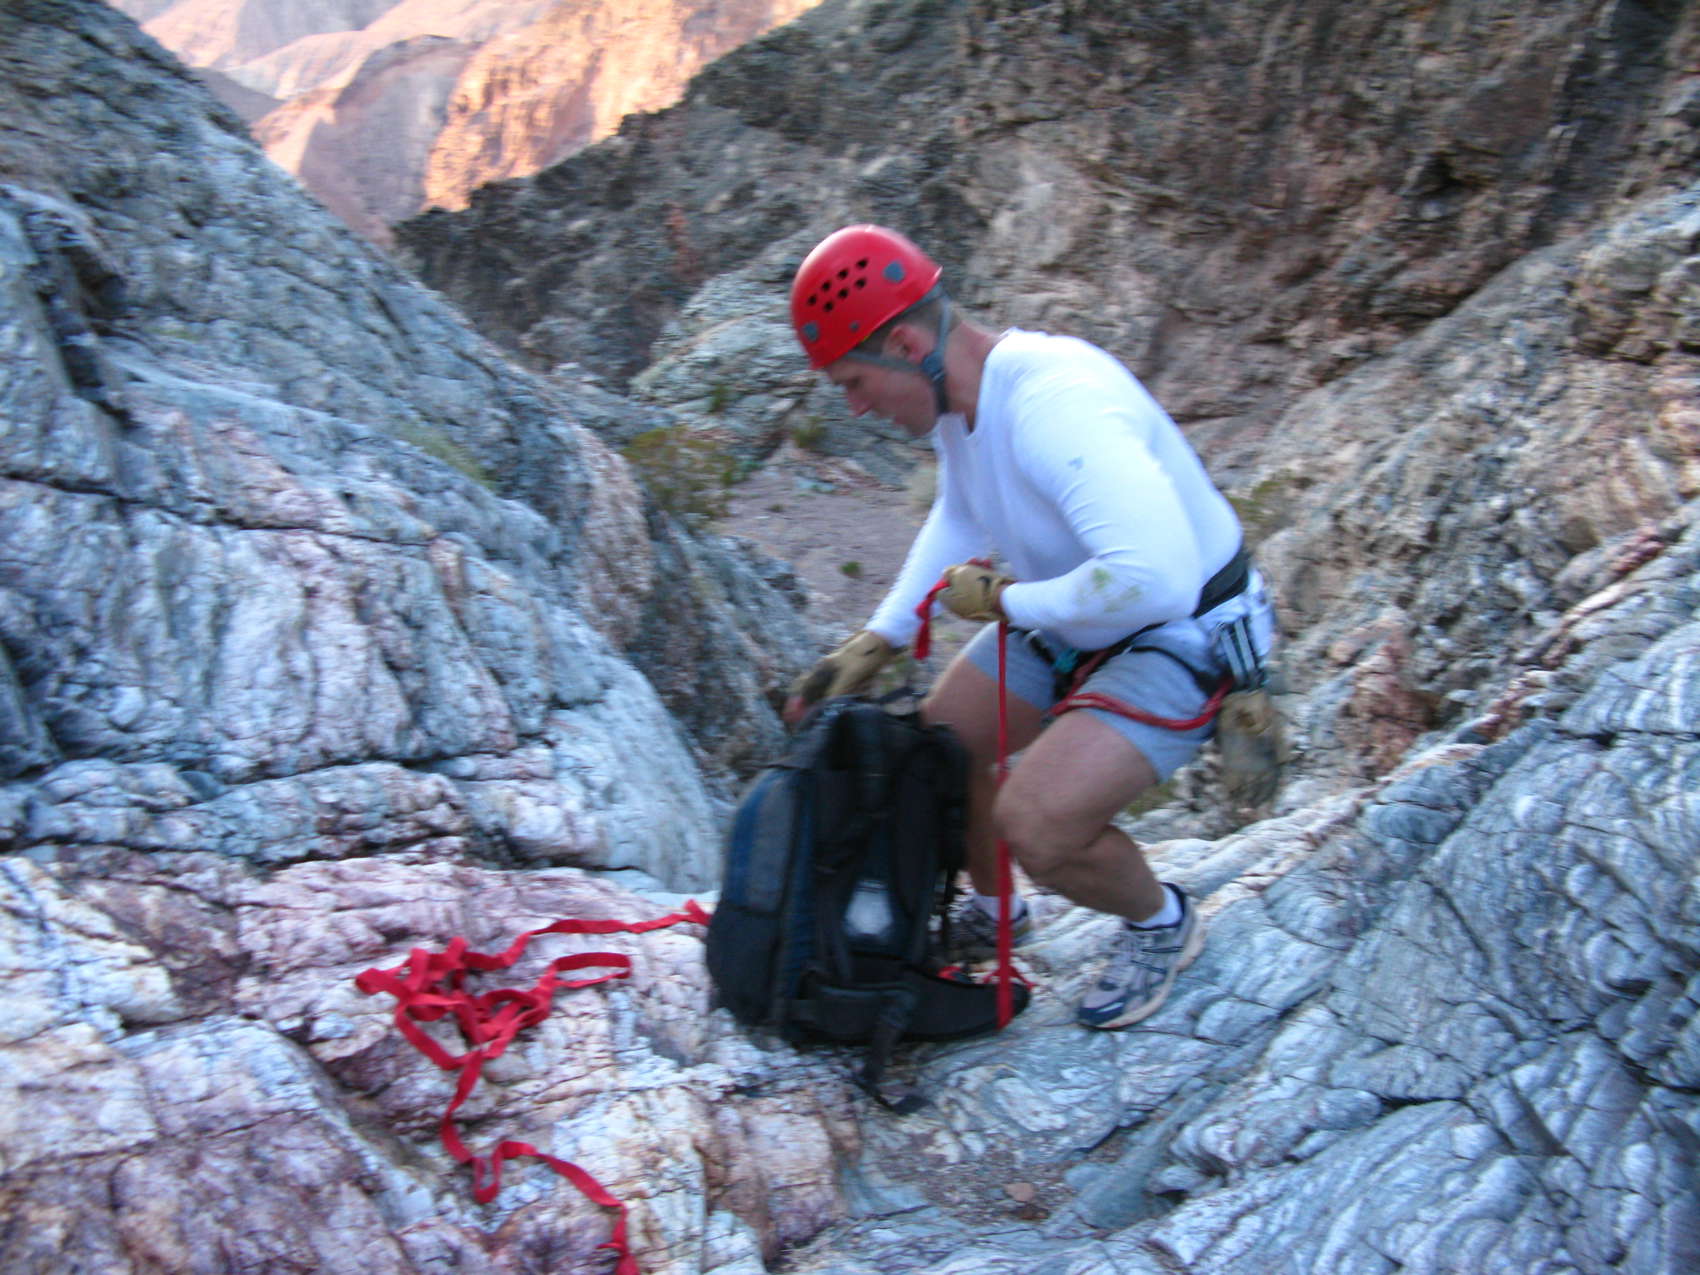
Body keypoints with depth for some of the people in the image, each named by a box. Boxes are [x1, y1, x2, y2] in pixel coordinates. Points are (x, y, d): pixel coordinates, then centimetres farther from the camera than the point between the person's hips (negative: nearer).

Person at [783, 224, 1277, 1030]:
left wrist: (1006, 600, -28)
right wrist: (875, 644, 11)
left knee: (1034, 823, -22)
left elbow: (1153, 576, -45)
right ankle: (993, 913, 38)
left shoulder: (1054, 404, -34)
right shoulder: (960, 393, -4)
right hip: (1066, 621, 9)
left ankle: (1162, 923, 11)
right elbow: (958, 518, 16)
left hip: (1177, 638, -9)